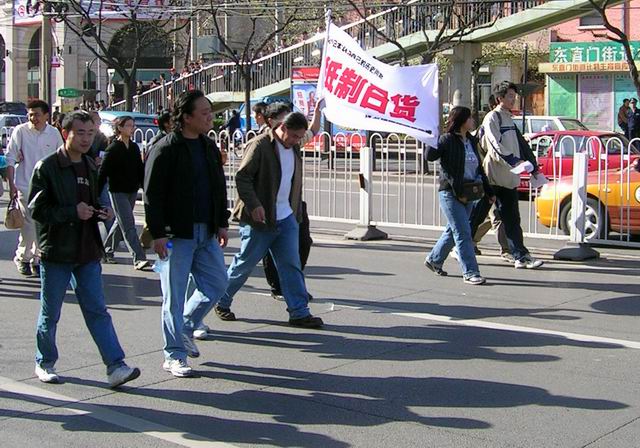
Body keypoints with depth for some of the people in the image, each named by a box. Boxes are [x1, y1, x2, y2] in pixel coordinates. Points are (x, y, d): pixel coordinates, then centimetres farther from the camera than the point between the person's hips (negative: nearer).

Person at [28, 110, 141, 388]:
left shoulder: (91, 167, 12)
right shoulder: (47, 168, -8)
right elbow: (37, 209, -12)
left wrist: (102, 213, 4)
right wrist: (73, 212, -20)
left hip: (88, 252, 5)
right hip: (56, 252, -5)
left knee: (97, 310, 1)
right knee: (50, 314, 9)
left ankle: (115, 366, -4)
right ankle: (44, 363, 26)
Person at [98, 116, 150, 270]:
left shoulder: (134, 148, 8)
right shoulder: (113, 148, -10)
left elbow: (140, 170, 15)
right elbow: (103, 172, -10)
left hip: (132, 191, 7)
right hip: (118, 192, -7)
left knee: (121, 222, 17)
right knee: (128, 225, -10)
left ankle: (107, 250, 34)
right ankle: (138, 258, -13)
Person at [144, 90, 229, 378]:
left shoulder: (209, 147, 12)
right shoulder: (166, 149, -11)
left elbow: (220, 188, 19)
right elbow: (152, 194, -13)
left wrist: (222, 224, 13)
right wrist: (158, 234, -16)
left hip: (207, 234, 7)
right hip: (177, 235, -7)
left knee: (217, 284, 10)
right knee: (175, 295, 0)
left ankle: (185, 328, 30)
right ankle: (175, 355, 10)